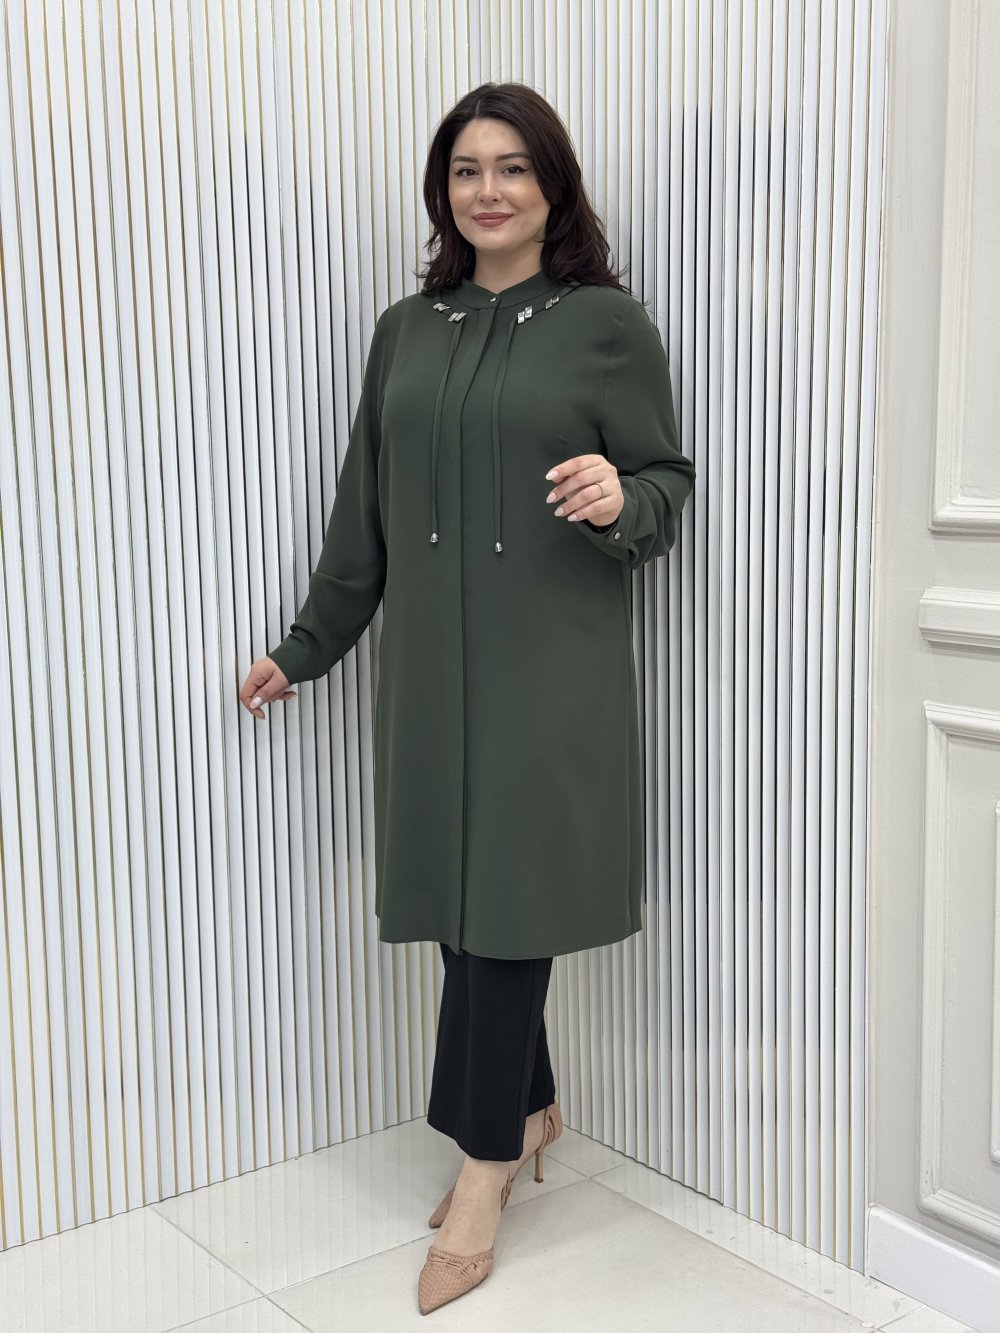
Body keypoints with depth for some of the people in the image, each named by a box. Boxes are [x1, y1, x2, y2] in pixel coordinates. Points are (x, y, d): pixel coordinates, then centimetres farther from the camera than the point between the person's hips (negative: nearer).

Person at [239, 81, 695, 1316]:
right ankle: (529, 1110, 30)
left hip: (552, 665, -4)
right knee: (461, 897, 8)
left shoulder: (609, 323, -1)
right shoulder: (405, 331, 12)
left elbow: (672, 482, 2)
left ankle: (485, 1163, 13)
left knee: (505, 898, -3)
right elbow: (363, 513, 15)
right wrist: (304, 648, 16)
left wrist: (622, 500, -22)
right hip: (429, 659, 4)